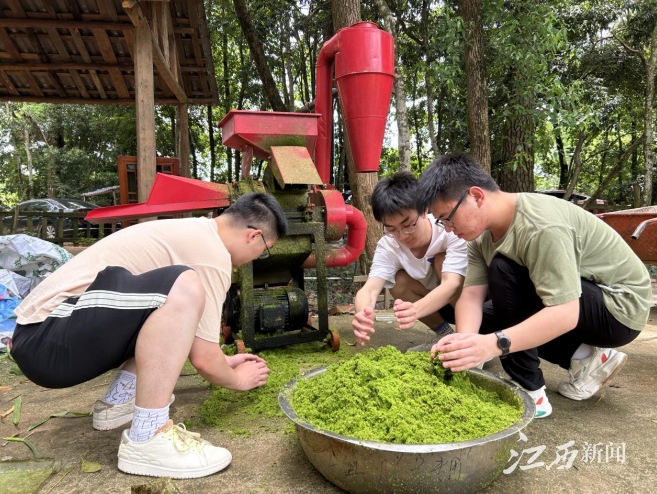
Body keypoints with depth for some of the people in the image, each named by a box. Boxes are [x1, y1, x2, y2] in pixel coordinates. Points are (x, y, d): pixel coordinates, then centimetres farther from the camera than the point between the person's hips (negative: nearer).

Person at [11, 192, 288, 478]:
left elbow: (182, 326, 27)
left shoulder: (193, 232, 14)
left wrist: (224, 362, 34)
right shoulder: (212, 251, -15)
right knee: (184, 289, -28)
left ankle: (119, 400, 14)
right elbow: (203, 359, -13)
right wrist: (237, 379, 8)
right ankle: (146, 439, -20)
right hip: (47, 342, -10)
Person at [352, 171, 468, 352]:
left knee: (442, 261, -29)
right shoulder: (388, 246, -19)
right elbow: (370, 288, -32)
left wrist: (416, 309, -62)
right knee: (398, 282, -21)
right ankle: (446, 336, -1)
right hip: (441, 304, 4)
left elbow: (452, 284, -42)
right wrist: (363, 313, -56)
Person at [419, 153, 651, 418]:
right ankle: (585, 359, 8)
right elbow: (472, 295, -12)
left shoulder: (541, 227, -32)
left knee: (503, 270, -28)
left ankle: (530, 393, -15)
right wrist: (465, 339, -32)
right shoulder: (483, 232, -6)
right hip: (564, 304, 9)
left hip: (621, 308, -8)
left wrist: (494, 344, -46)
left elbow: (565, 313, -36)